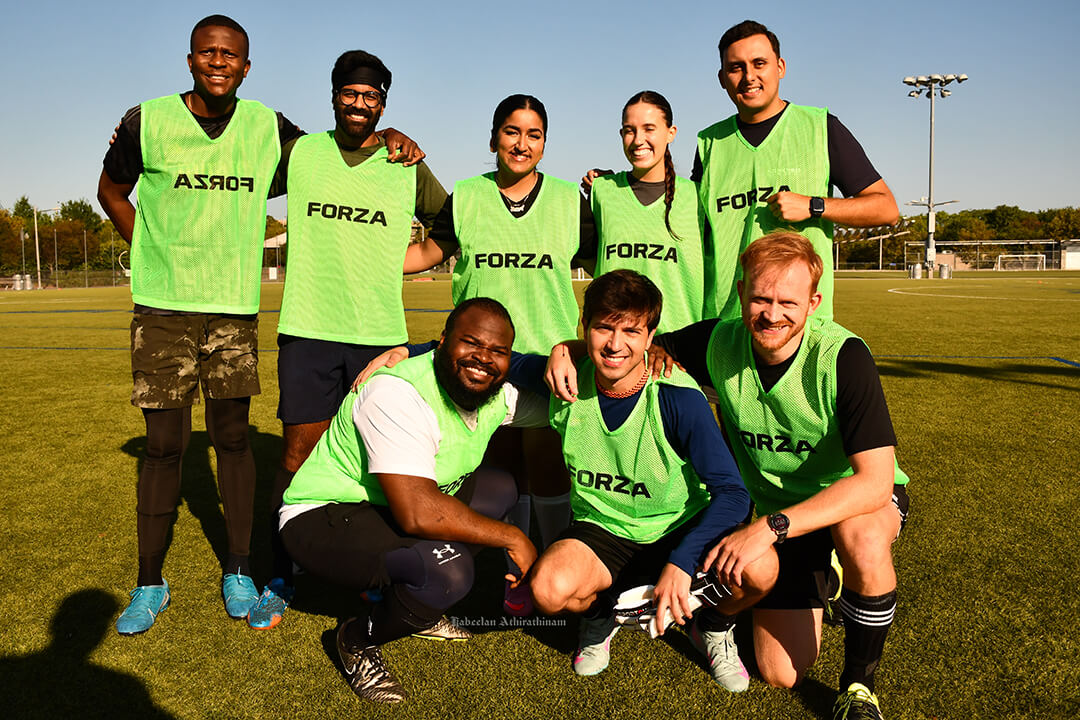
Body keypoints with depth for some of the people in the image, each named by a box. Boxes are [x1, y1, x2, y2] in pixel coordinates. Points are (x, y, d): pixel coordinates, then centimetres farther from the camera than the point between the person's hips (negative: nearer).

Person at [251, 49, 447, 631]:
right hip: (308, 328, 0)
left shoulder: (407, 167, 7)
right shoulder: (299, 153, 7)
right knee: (297, 455, 0)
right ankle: (280, 581, 16)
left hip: (382, 332, 0)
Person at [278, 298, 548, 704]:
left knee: (501, 489, 6)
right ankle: (359, 641, -1)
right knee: (447, 569, -30)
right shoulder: (397, 394, -28)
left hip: (385, 512, 9)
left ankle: (416, 606, 12)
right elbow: (417, 514, -36)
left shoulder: (498, 396, -3)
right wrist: (512, 538, -26)